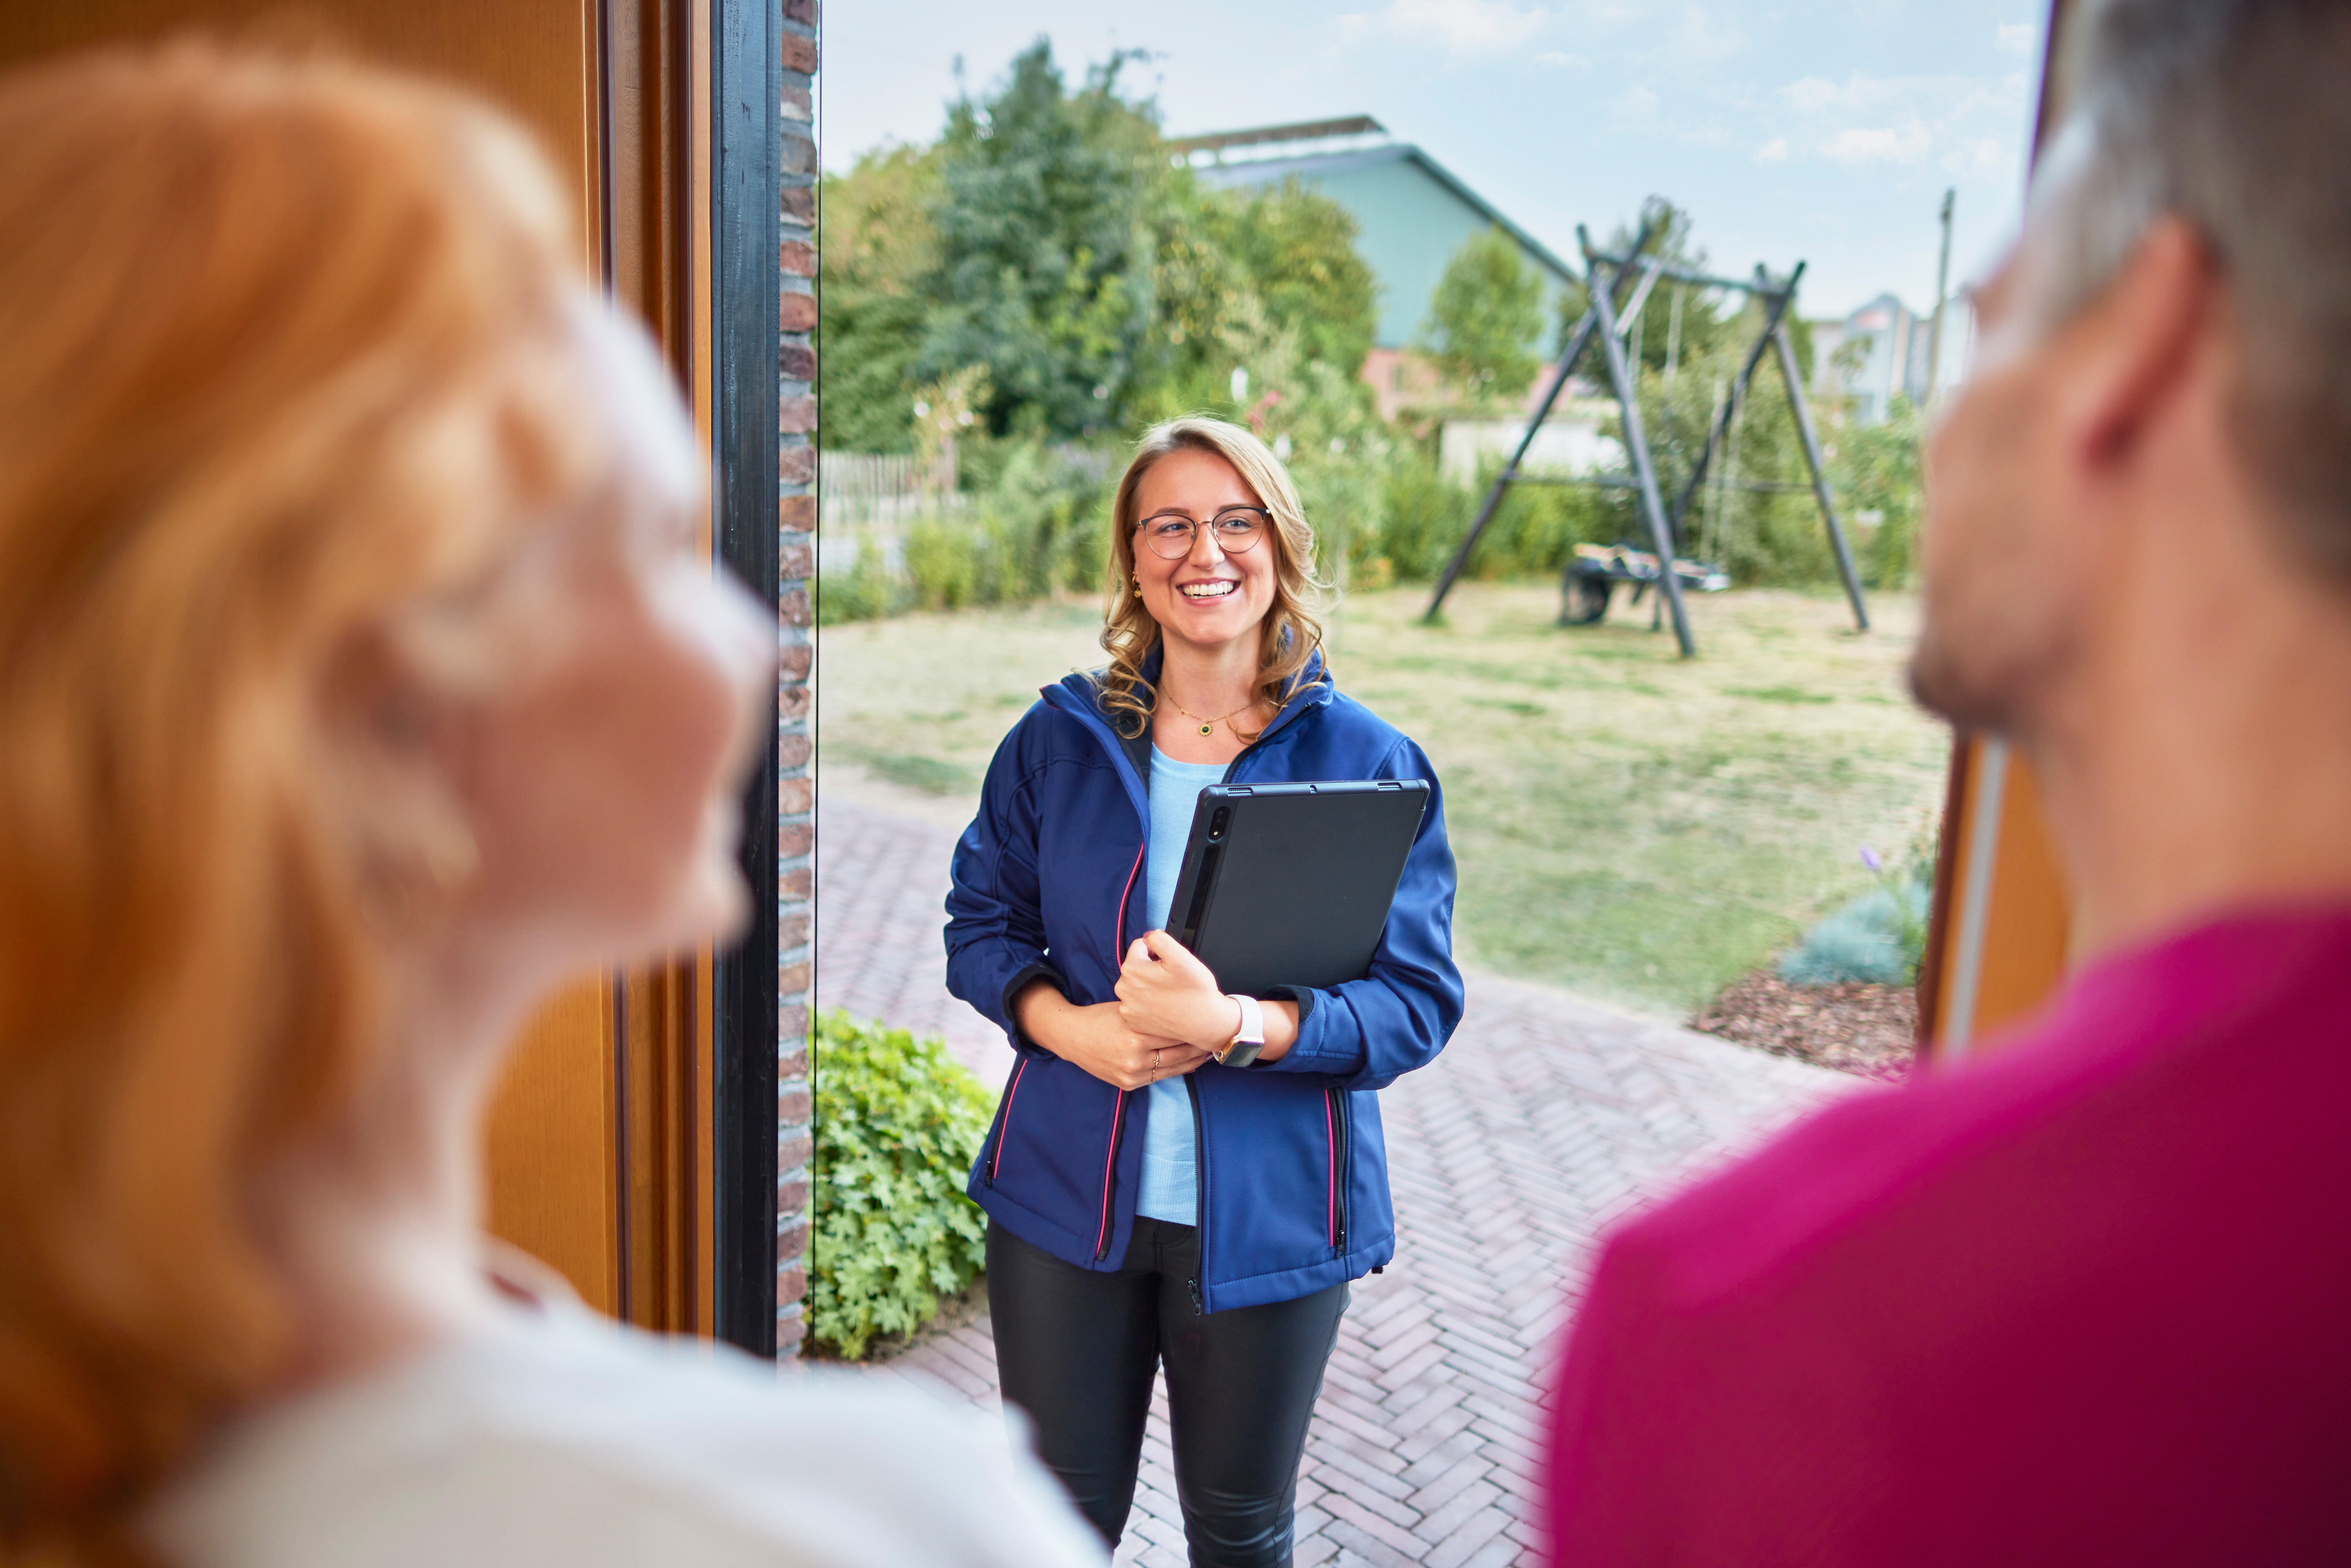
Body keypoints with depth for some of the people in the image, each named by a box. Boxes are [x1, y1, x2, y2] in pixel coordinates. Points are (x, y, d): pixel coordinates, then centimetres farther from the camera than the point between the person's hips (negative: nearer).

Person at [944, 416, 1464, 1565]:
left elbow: (1419, 1003, -10)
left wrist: (1235, 1027, -26)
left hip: (1268, 1213, -1)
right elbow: (981, 926, 5)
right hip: (1068, 1202, 2)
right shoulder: (1058, 740, 0)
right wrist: (1075, 1029, -15)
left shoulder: (1370, 764, -7)